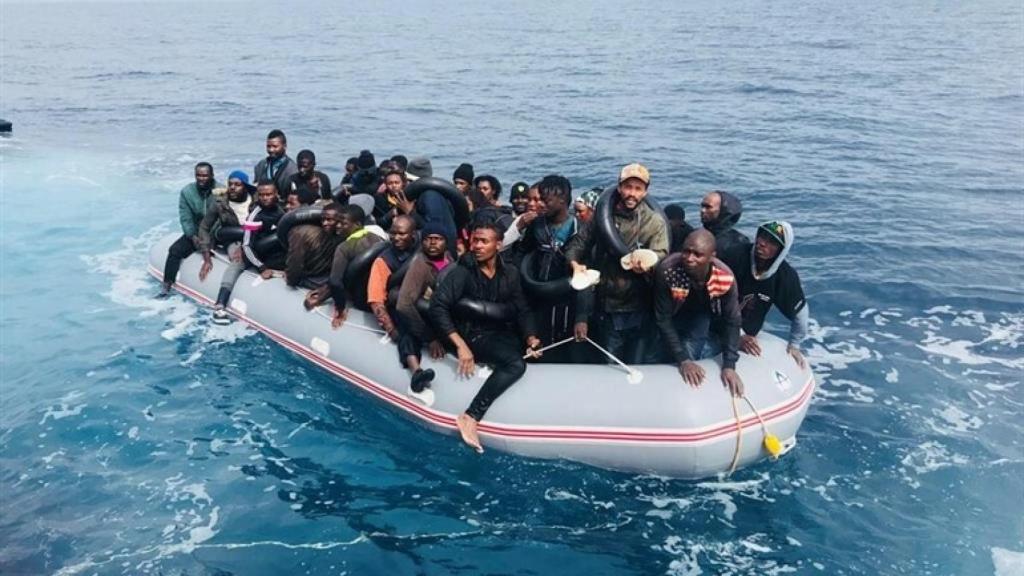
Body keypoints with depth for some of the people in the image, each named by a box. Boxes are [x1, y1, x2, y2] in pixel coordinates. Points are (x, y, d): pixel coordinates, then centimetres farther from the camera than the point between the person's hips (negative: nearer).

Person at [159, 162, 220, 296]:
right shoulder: (187, 192, -2)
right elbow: (185, 218, -3)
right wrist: (193, 237, -17)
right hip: (195, 232, 3)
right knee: (175, 250, -14)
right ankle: (166, 287, -10)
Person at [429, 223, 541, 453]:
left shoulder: (510, 274, 6)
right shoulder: (463, 272, -9)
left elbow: (522, 310, 9)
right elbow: (438, 307, -16)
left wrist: (530, 337, -11)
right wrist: (460, 345, -25)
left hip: (502, 333, 7)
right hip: (474, 335, -7)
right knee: (515, 364, -30)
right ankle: (470, 417, -29)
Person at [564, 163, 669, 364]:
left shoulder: (655, 222, -6)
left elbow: (660, 260, -14)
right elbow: (577, 244, 6)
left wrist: (645, 266, -37)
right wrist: (575, 264, -16)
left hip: (639, 312, -2)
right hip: (607, 310, 3)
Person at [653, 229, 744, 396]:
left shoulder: (725, 277, -32)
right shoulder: (667, 270, -38)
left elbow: (732, 321, -20)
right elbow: (663, 319, -29)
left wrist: (729, 365, -29)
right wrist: (683, 360, -33)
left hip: (708, 316, 2)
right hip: (677, 318, -2)